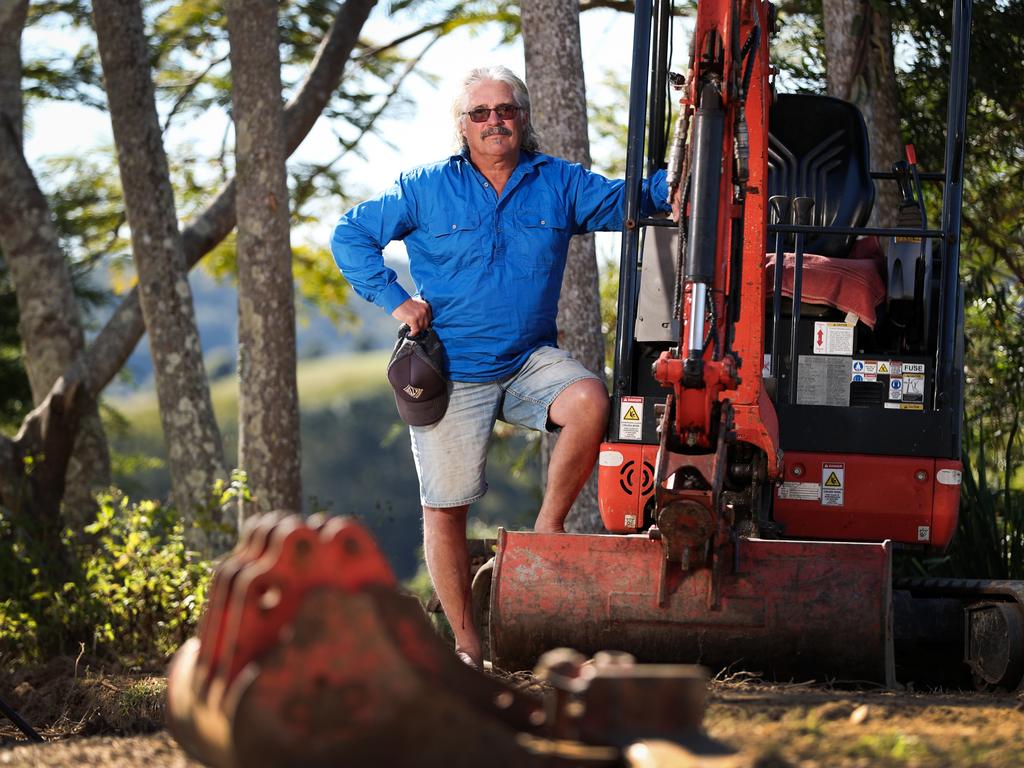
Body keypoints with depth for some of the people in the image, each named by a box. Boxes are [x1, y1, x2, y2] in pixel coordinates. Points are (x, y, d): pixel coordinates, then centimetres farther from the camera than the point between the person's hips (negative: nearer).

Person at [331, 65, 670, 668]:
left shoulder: (560, 184, 5)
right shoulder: (427, 190, 1)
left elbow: (628, 203, 1)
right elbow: (350, 237, 6)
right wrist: (395, 298, -5)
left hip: (529, 362, 1)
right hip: (450, 375, -1)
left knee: (589, 401, -31)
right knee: (446, 510, -1)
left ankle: (548, 528, -14)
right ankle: (467, 645, 12)